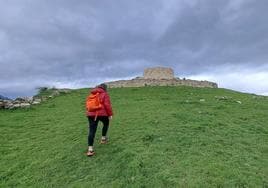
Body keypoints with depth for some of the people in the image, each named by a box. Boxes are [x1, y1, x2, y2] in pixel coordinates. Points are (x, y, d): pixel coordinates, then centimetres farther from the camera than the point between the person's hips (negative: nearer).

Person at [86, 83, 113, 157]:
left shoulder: (92, 94, 17)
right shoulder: (104, 94, 0)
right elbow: (107, 105, -10)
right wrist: (110, 114, -3)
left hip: (91, 114, 4)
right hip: (102, 113, -4)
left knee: (92, 131, 2)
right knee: (106, 124, 26)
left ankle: (90, 149, 0)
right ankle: (103, 138, 34)